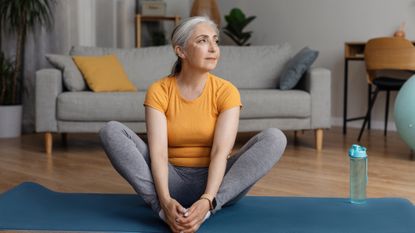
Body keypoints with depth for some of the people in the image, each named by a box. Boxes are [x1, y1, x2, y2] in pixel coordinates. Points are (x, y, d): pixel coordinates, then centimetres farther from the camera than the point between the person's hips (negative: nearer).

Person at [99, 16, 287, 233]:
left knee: (274, 137, -23)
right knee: (112, 130, -19)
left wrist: (207, 200, -37)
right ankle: (165, 210, -32)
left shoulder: (226, 91, -8)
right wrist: (165, 200, -37)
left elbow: (221, 152, -19)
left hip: (214, 180, 0)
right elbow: (158, 152, -19)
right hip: (172, 180, 0)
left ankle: (205, 209, -34)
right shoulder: (159, 91, -8)